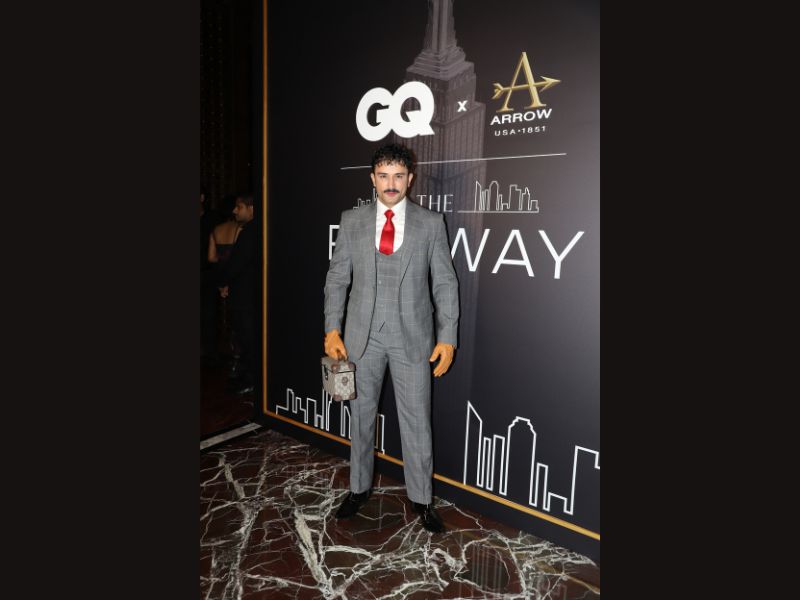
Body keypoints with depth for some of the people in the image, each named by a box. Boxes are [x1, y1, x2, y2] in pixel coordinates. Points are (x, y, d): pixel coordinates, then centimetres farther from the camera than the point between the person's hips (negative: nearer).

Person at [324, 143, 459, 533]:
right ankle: (359, 488, 35)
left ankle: (421, 498, 26)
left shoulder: (430, 223, -1)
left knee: (416, 420, 6)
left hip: (412, 336, -1)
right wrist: (332, 329, -4)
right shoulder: (352, 221, 4)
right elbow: (337, 277, 5)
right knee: (361, 415, 15)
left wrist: (447, 337, -7)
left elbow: (445, 283, -1)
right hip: (362, 334, 2)